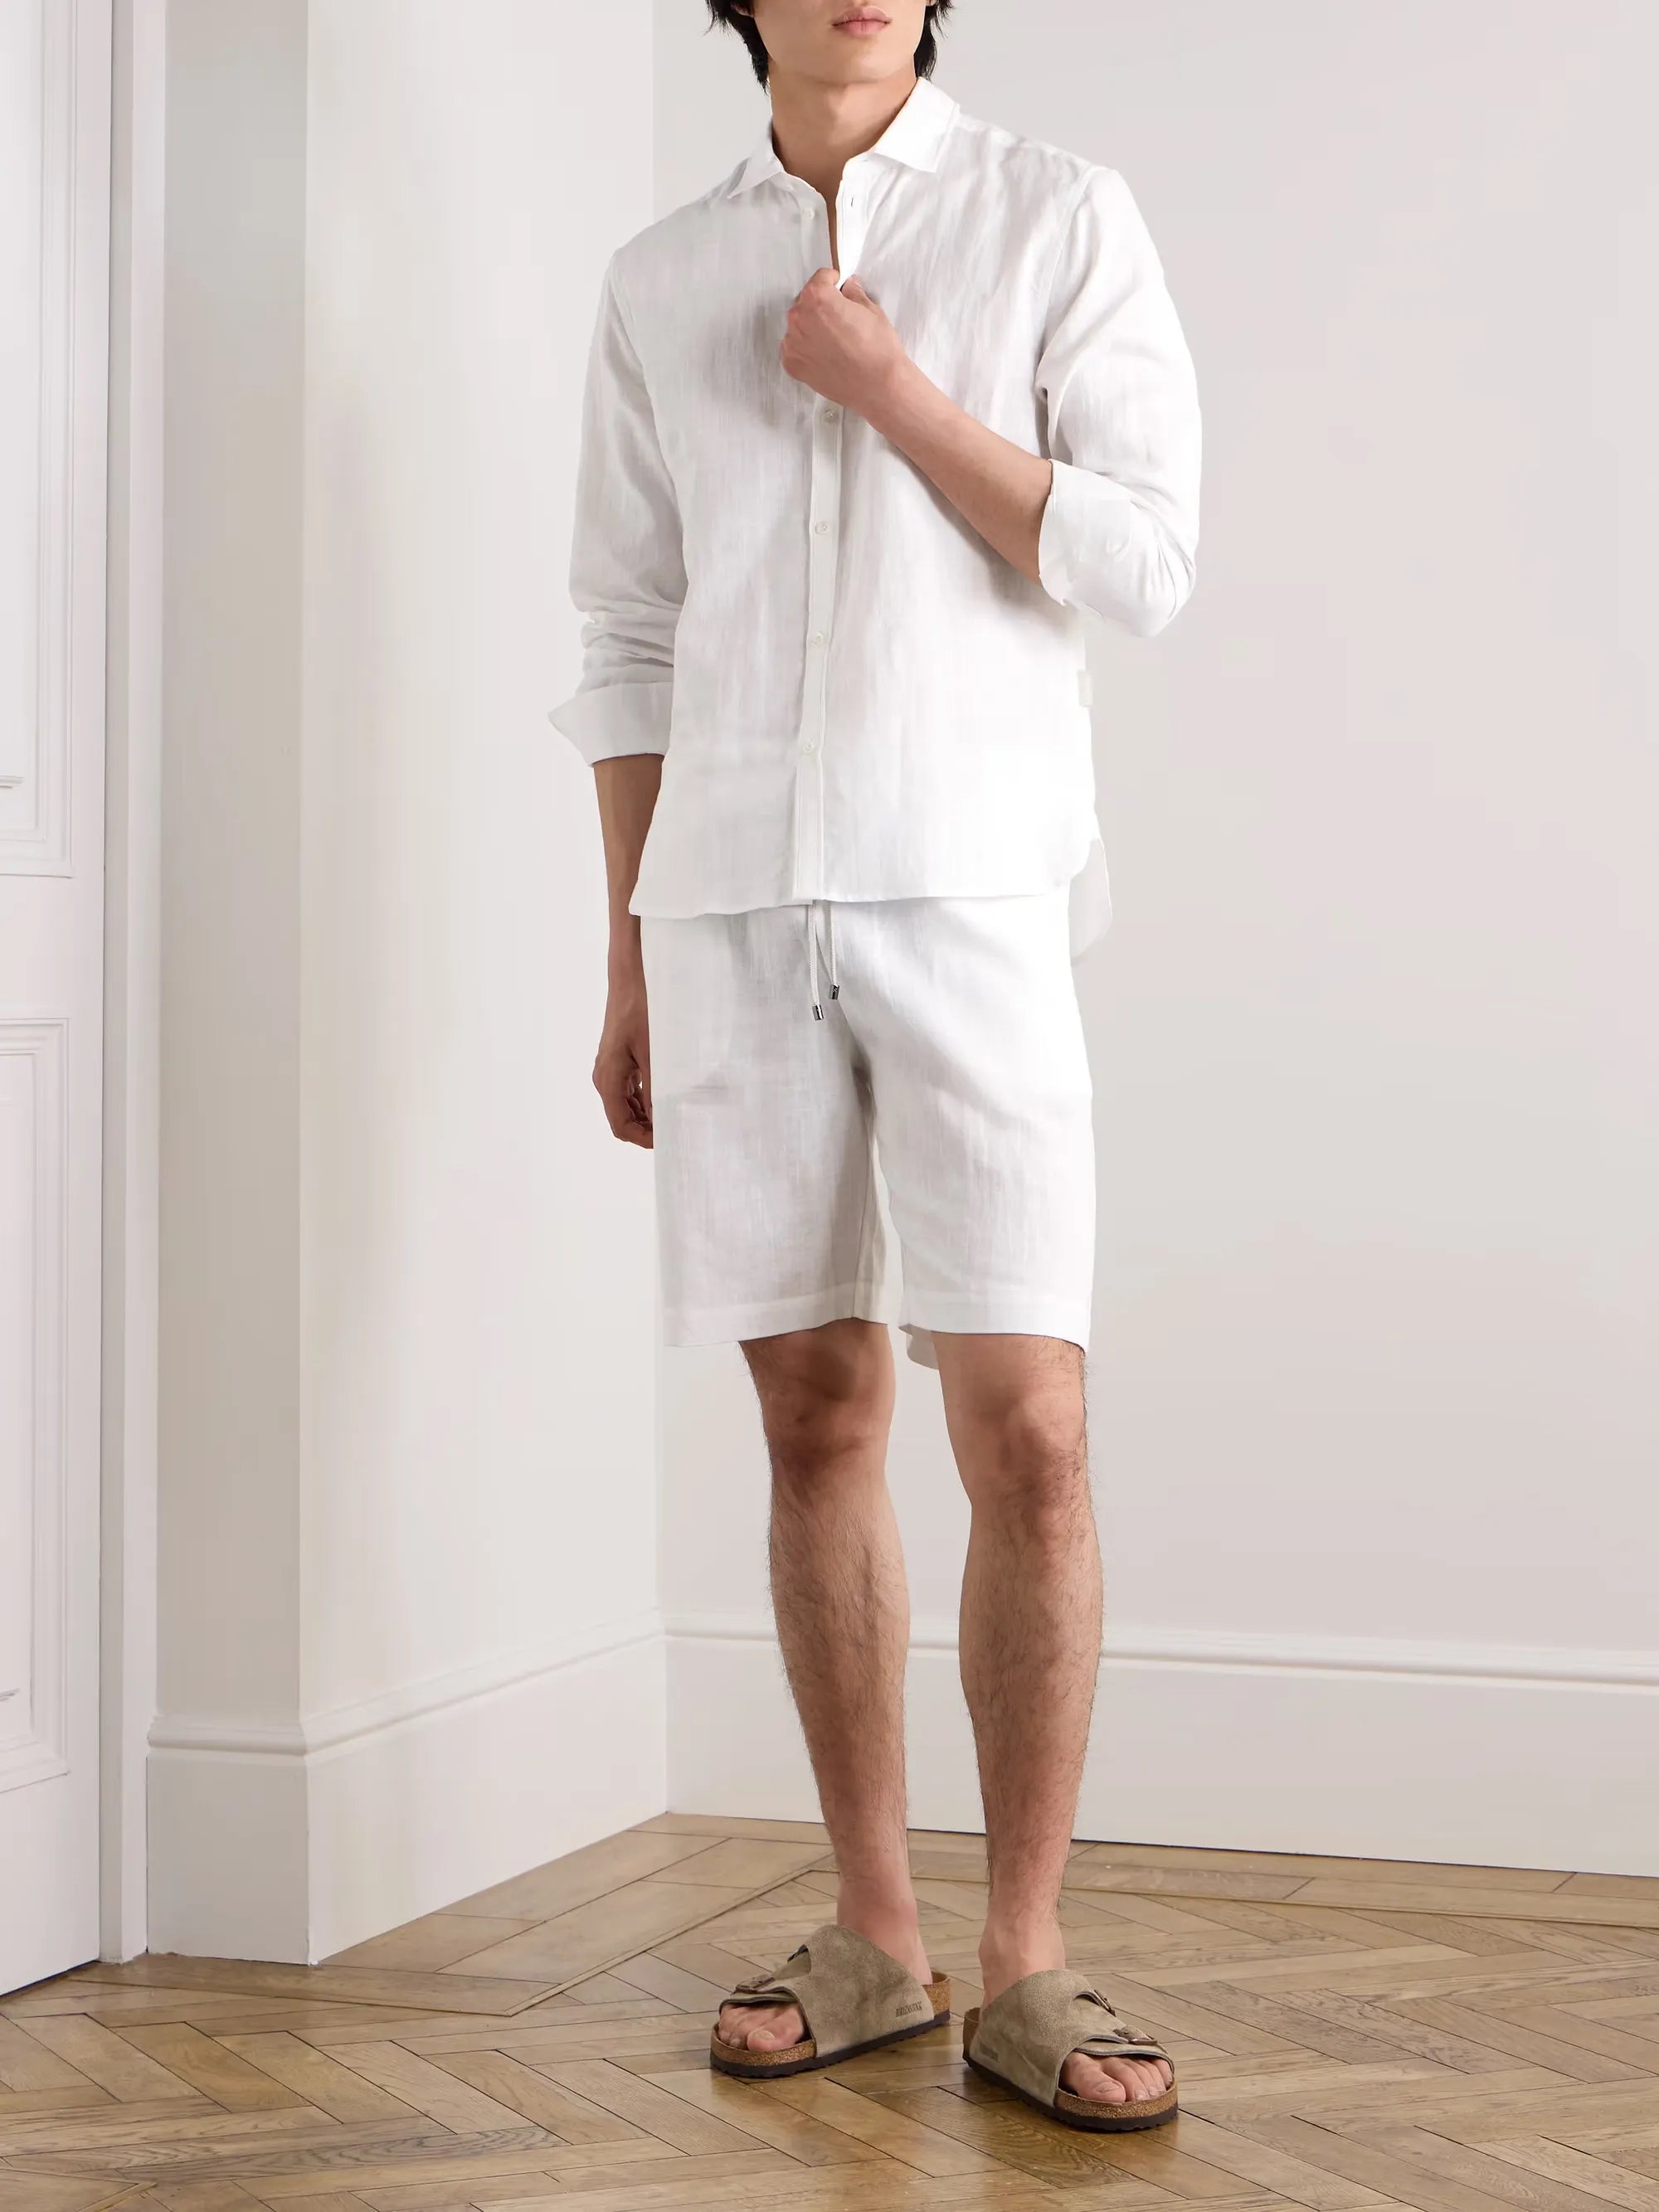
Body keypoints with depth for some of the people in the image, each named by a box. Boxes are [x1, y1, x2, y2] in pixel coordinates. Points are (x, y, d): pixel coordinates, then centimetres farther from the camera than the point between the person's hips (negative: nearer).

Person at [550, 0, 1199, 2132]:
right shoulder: (659, 279, 14)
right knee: (816, 1423, 5)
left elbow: (1141, 559, -2)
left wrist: (890, 389, -7)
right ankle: (874, 1938, 16)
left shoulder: (1060, 216, 6)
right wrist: (630, 963, 11)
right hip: (729, 904, 3)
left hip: (969, 891, -3)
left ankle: (1026, 1965, 3)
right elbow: (629, 643, 14)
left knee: (1024, 1429, -10)